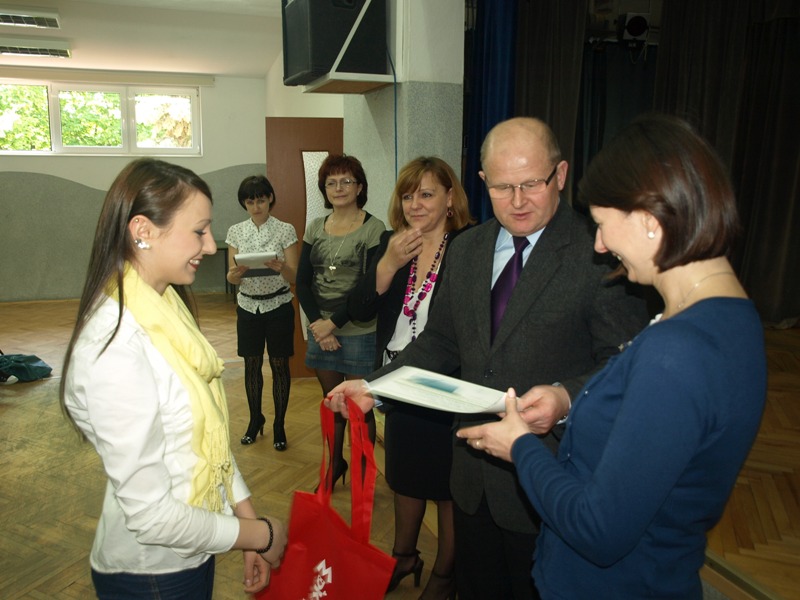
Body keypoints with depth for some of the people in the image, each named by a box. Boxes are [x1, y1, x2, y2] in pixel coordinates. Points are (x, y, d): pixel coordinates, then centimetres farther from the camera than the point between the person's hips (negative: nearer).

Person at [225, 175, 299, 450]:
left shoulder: (285, 230, -7)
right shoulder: (235, 231, 2)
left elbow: (293, 277, -9)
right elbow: (232, 278, 1)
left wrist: (280, 267, -31)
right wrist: (237, 273, -22)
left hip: (278, 306, -2)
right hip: (247, 306, 3)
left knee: (279, 365, 5)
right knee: (251, 365, 12)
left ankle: (279, 425, 19)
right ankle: (255, 419, 31)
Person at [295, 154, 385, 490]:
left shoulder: (373, 229, -6)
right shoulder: (315, 227, 8)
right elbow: (302, 281, 5)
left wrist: (333, 323, -13)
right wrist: (317, 323, -7)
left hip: (358, 331, -4)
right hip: (320, 328, 5)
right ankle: (335, 463, 35)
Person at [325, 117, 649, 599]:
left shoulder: (601, 253, -15)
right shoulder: (465, 250, 4)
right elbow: (441, 343, 8)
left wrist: (567, 397, -33)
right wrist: (373, 386, -2)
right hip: (473, 472, 5)